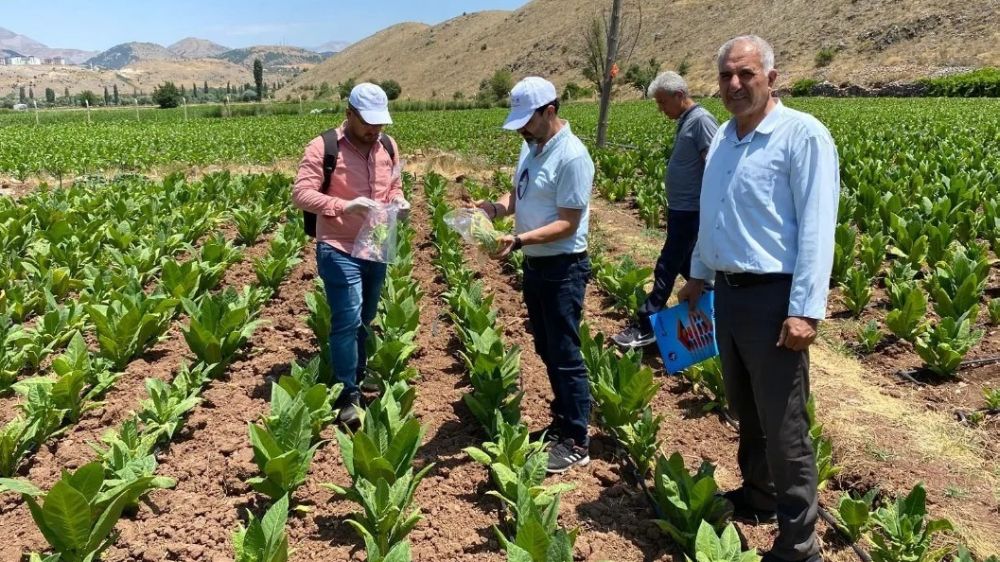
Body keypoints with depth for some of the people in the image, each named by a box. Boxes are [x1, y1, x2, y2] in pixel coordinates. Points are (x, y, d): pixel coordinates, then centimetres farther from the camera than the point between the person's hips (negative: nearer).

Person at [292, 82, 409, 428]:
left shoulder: (388, 146, 4)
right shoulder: (324, 148, -13)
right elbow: (301, 194, -18)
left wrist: (399, 200, -6)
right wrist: (345, 206, -31)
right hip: (339, 251, -6)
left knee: (365, 320, 18)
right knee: (347, 321, -8)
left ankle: (358, 375, 37)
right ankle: (348, 395, 4)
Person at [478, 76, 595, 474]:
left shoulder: (572, 157, -20)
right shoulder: (531, 147, 8)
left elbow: (567, 224, -22)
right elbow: (519, 194, 16)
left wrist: (519, 240, -31)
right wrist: (496, 207, -6)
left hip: (564, 269, -9)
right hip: (534, 265, 9)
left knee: (565, 355, -2)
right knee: (547, 350, 18)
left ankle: (576, 443, 10)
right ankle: (563, 421, 33)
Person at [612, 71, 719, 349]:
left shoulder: (701, 120, -17)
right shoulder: (685, 121, 12)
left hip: (691, 212, -10)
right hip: (680, 209, 10)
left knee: (667, 268, -4)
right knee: (687, 265, 17)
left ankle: (646, 327, 4)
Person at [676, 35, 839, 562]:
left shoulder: (803, 134, -12)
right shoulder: (722, 138, 12)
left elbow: (817, 228, -18)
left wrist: (805, 310, -23)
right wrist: (697, 276, 24)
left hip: (773, 298, -8)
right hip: (728, 293, 8)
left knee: (783, 426, -1)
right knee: (745, 409, 20)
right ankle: (758, 493, 40)